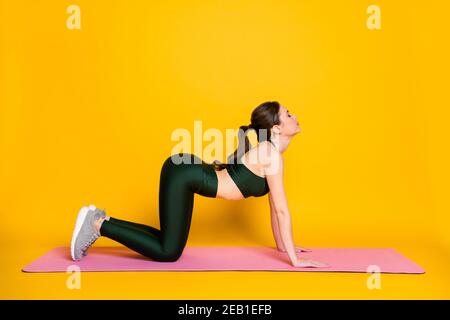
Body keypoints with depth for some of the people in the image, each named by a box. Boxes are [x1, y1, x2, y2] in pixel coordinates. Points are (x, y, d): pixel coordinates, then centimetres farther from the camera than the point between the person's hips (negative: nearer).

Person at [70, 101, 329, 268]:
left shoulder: (270, 151, 11)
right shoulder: (271, 154, -18)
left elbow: (274, 205, 17)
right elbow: (281, 210, -17)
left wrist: (283, 245, 20)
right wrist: (295, 260, -13)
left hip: (187, 173, 9)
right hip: (183, 175, -9)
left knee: (170, 243, 15)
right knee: (168, 252, -4)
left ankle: (102, 221, 18)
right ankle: (98, 225, 1)